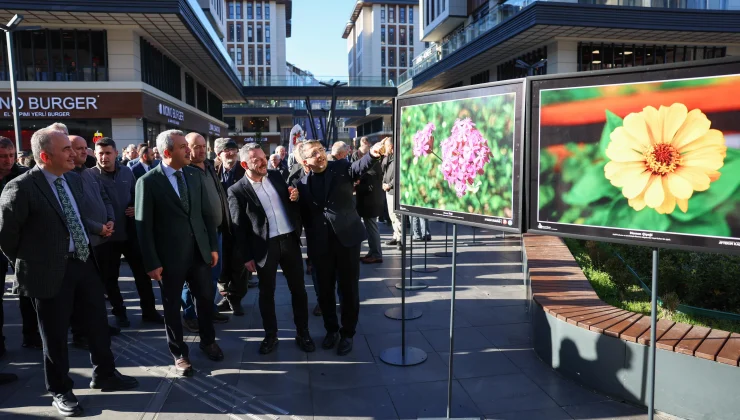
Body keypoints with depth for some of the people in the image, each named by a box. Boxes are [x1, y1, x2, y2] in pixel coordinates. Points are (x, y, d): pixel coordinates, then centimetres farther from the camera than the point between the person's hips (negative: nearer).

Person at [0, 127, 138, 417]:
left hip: (83, 262, 6)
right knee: (55, 334, 9)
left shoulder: (74, 179, 4)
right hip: (49, 271, -6)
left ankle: (104, 375, 35)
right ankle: (60, 390, 29)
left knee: (98, 322, 16)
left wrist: (82, 251, 17)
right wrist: (30, 263, 3)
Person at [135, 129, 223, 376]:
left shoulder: (195, 176, 4)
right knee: (172, 306, 11)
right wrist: (152, 262, -11)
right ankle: (179, 353, 30)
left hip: (199, 252, 4)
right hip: (170, 256, -4)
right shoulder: (148, 182, -10)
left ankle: (207, 341, 40)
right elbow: (144, 226, -10)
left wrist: (213, 246, 6)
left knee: (206, 298, 16)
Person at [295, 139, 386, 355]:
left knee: (349, 288, 6)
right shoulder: (302, 183, 6)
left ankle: (347, 333, 22)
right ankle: (331, 329, 34)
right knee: (325, 289, 13)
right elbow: (304, 215, 12)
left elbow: (360, 167, -21)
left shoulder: (341, 168, 0)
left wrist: (373, 154, -40)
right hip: (320, 244, 2)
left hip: (347, 237, -2)